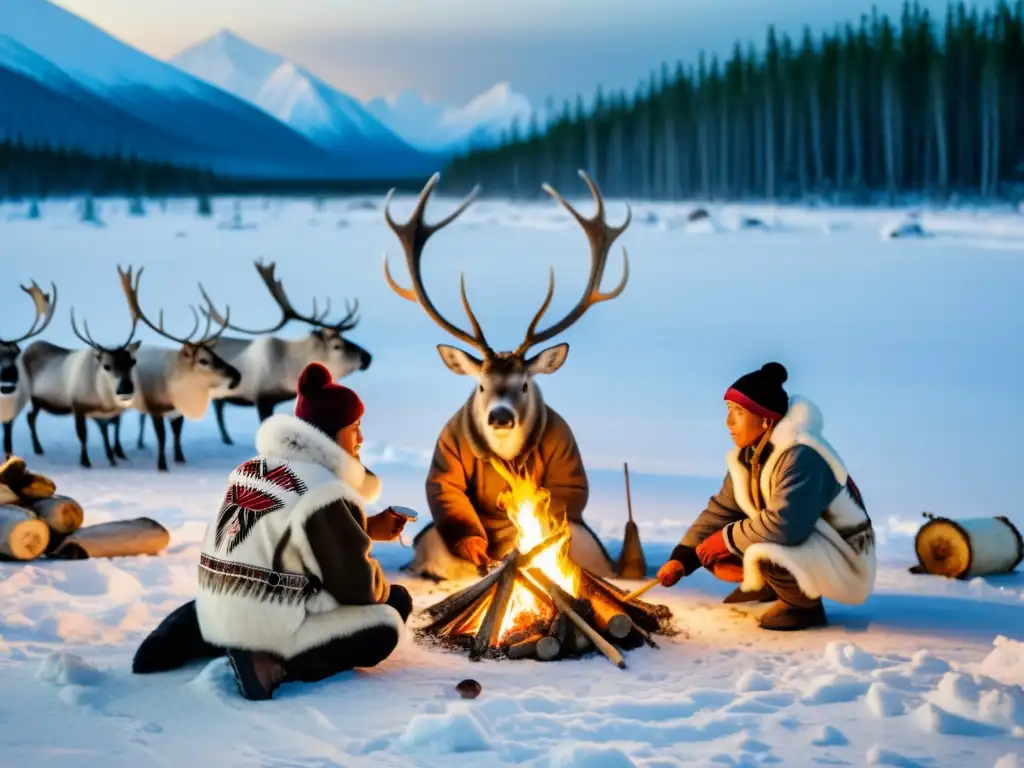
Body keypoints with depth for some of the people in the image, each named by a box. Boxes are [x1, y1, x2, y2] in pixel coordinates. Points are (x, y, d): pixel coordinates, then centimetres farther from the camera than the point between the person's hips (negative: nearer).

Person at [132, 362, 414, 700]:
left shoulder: (253, 467, 10)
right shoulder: (324, 493, -15)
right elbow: (356, 585, -10)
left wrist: (367, 528, 18)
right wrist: (383, 587, 12)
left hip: (217, 614, 8)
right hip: (270, 627, -8)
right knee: (388, 622, 0)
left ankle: (190, 634, 12)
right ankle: (275, 664, -16)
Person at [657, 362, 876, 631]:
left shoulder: (800, 456, -28)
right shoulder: (748, 457, 1)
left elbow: (784, 525, -37)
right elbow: (720, 511, 5)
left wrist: (727, 539, -23)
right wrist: (681, 558, -6)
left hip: (843, 561, -9)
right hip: (803, 547, 9)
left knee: (765, 554, -36)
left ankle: (805, 605, -9)